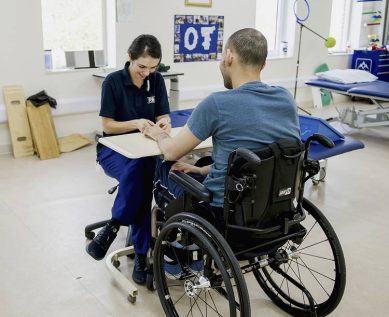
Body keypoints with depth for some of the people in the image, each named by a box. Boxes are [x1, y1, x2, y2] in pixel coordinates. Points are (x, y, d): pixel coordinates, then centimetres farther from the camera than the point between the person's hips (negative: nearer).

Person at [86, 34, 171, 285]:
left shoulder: (157, 80, 2)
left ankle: (113, 227, -15)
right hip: (113, 149, -3)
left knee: (143, 176, -33)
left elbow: (164, 116, 2)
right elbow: (108, 126, -10)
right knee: (137, 168, -36)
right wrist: (136, 123, -26)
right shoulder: (113, 81, -10)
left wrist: (164, 122, -22)